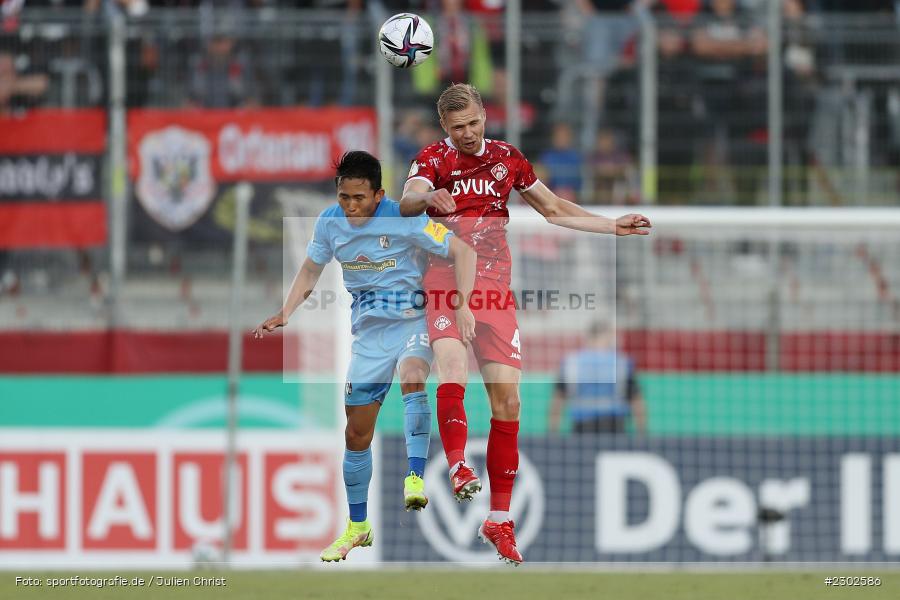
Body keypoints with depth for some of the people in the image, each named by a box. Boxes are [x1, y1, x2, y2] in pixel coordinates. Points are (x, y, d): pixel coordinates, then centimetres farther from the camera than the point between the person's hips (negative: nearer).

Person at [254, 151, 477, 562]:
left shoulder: (403, 220, -17)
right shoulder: (330, 223, -2)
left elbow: (462, 252, -16)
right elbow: (311, 270, 13)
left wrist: (463, 306, -28)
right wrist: (283, 316, 1)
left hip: (412, 319, -5)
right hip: (368, 329, 5)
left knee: (411, 373, -39)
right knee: (357, 432, 6)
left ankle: (415, 480, -47)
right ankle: (357, 528, 23)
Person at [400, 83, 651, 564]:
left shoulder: (507, 159, 12)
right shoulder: (433, 159, 0)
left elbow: (554, 209, 24)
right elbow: (407, 203, -20)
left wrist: (613, 226, 19)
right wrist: (428, 196, -43)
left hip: (495, 290, 3)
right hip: (445, 286, -3)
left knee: (507, 400, 0)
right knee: (452, 375, -31)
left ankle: (499, 519, 7)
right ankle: (459, 469, -29)